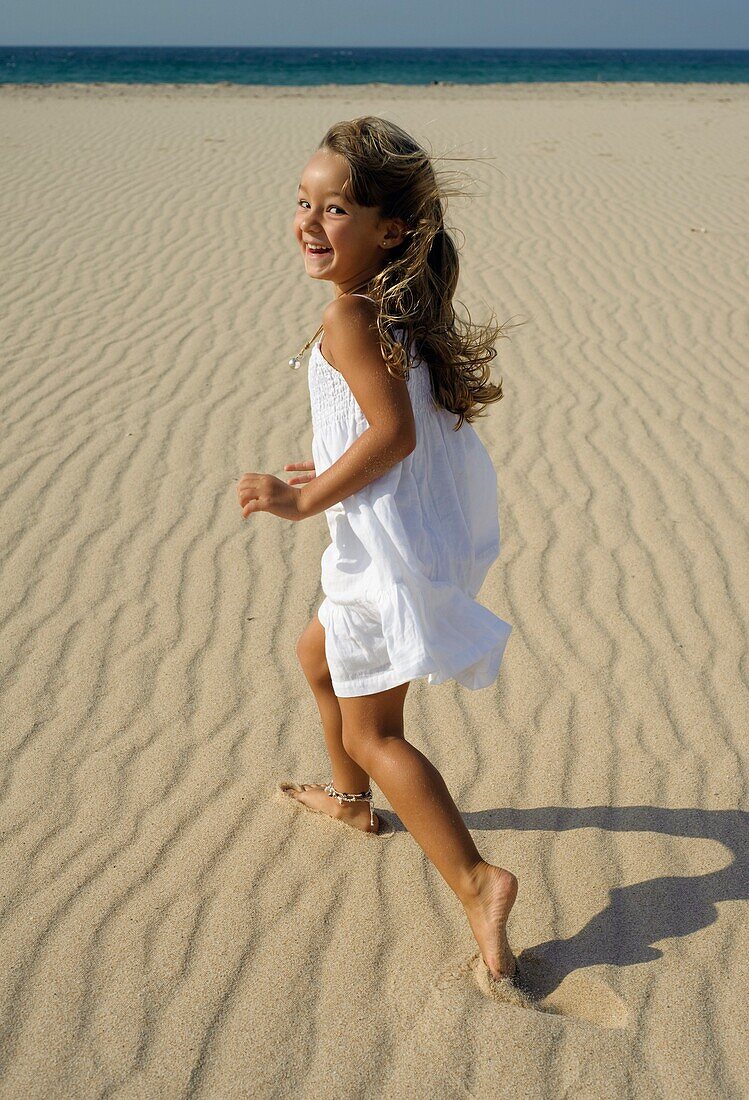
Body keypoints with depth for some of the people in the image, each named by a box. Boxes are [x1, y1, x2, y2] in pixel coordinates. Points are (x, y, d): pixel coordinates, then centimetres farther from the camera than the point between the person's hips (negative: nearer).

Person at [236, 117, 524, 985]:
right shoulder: (407, 303, 8)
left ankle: (476, 881, -3)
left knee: (371, 728, 1)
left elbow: (394, 431, -26)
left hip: (393, 552, -10)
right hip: (426, 533, 10)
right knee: (318, 656, 29)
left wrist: (305, 498, -18)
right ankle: (351, 799, 48)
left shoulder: (349, 315, -19)